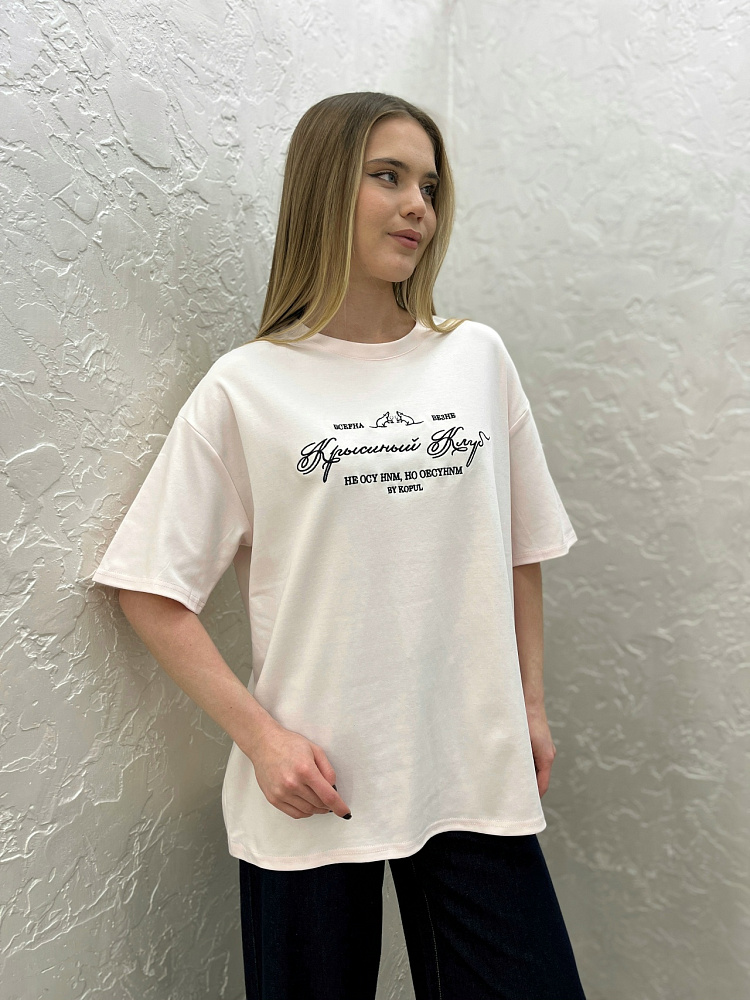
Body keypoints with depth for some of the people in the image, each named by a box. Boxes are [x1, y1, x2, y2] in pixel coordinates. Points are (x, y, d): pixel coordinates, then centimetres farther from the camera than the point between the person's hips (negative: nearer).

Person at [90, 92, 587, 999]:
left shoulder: (477, 357, 4)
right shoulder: (247, 387, -5)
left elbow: (519, 548, 11)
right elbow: (152, 591, -3)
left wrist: (531, 708, 10)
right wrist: (260, 737, -9)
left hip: (477, 777, 3)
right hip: (311, 789, -2)